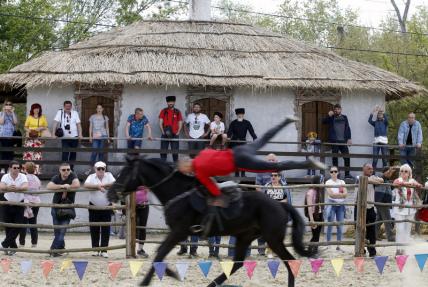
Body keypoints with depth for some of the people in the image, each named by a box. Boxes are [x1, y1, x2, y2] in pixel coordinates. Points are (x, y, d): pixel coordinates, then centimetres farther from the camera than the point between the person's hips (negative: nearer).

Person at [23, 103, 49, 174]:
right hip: (30, 138, 0)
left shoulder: (42, 117, 9)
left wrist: (41, 128, -8)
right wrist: (29, 130, -9)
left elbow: (46, 127, 11)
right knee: (29, 153, -8)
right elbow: (25, 127, 11)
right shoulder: (29, 117, 8)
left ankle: (37, 171, -5)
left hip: (39, 137, 0)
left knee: (38, 154, -6)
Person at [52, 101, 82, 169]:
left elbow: (78, 124, 0)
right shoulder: (60, 112, -2)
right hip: (64, 137, -2)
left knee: (73, 154, 9)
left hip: (74, 137, 2)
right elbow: (55, 123, -8)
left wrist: (80, 135, -11)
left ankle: (71, 168, 22)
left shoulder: (75, 113, 3)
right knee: (65, 154, -11)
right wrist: (53, 134, -17)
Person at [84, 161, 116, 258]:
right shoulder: (92, 177, -1)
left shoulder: (109, 175, 2)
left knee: (106, 229, -2)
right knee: (94, 229, 4)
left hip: (106, 207, 0)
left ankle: (104, 250, 2)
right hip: (94, 207, 0)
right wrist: (99, 186, -26)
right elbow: (86, 185, -20)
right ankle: (95, 249, 14)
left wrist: (102, 185, -21)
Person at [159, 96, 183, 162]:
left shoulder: (178, 112, 6)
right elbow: (160, 122, 1)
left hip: (174, 134, 0)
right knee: (163, 151, 0)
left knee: (175, 151, 2)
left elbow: (180, 123, 6)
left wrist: (178, 132, -6)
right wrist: (163, 132, -10)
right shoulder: (163, 111, 4)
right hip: (165, 134, 0)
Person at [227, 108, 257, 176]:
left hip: (243, 142, 0)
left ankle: (243, 174, -2)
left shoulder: (247, 123, -1)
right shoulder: (233, 123, -3)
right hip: (234, 142, 0)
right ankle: (236, 174, 4)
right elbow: (230, 131, -12)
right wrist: (228, 137, -33)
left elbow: (251, 131, -8)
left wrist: (255, 138, -24)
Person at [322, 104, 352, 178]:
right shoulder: (331, 118, 7)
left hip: (343, 141, 2)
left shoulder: (344, 117, 12)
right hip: (334, 141, -2)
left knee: (346, 157, -2)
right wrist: (329, 116, -17)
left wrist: (349, 138, 4)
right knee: (335, 157, 2)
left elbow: (348, 128, 12)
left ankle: (347, 173, 4)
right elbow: (324, 122, -5)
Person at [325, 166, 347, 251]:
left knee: (340, 226, 3)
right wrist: (341, 194, -8)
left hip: (340, 205, 3)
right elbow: (331, 194, -11)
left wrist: (335, 194, -13)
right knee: (330, 226, -4)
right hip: (331, 205, -3)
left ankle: (338, 246, 8)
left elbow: (345, 194, 0)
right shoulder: (328, 182, 2)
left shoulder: (342, 182, 12)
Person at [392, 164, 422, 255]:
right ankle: (399, 249, -1)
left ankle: (404, 249, 17)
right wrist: (407, 183, -39)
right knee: (400, 230, -7)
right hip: (400, 209, -4)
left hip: (410, 209, 4)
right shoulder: (398, 180, -2)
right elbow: (395, 183, -24)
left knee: (407, 230, 9)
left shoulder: (412, 181, 8)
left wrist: (415, 184, -32)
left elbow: (419, 185, -8)